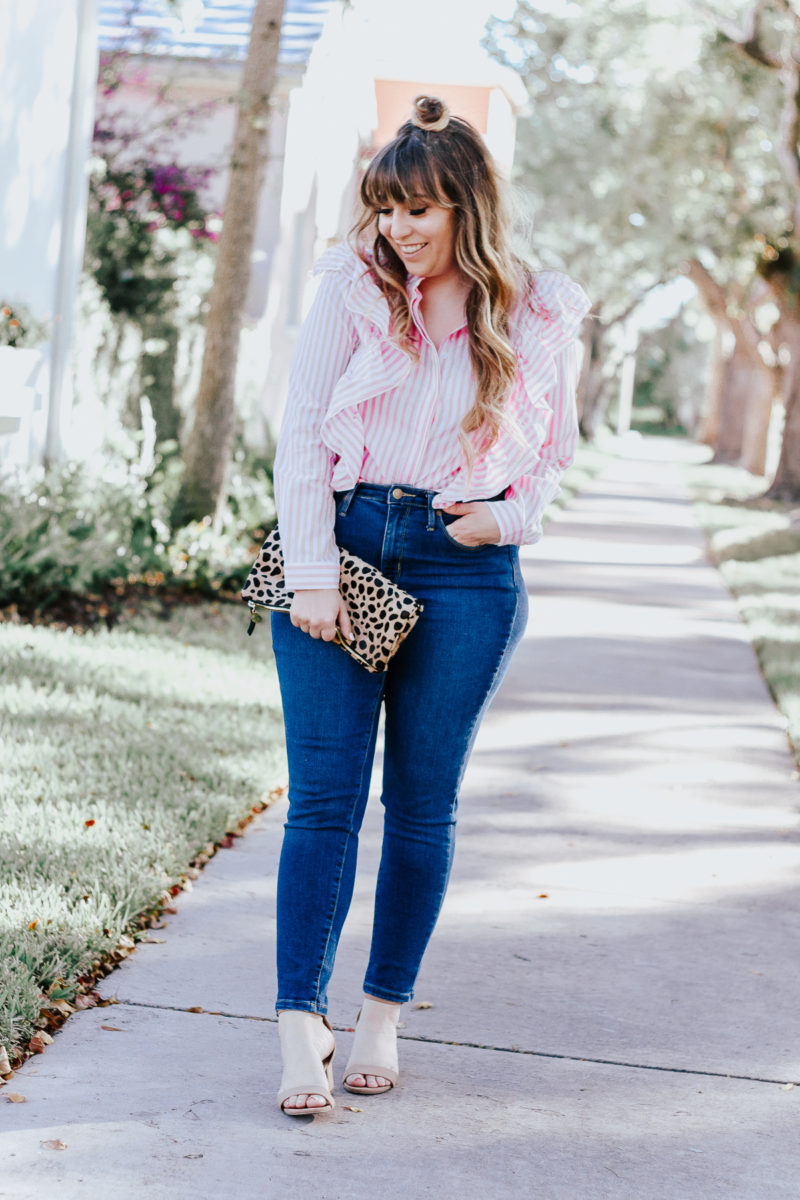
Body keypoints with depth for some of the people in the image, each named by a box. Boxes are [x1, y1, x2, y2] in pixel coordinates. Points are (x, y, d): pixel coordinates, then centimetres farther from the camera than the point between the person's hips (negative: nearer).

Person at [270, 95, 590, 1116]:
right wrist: (312, 572, -9)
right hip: (340, 545, -1)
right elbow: (302, 433, 0)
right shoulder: (353, 288, 2)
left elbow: (553, 454, 16)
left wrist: (506, 515, -3)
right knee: (324, 796, -5)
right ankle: (300, 1024, -2)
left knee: (423, 805, 6)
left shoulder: (538, 316, 4)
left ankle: (384, 1013, 19)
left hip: (466, 571, 1)